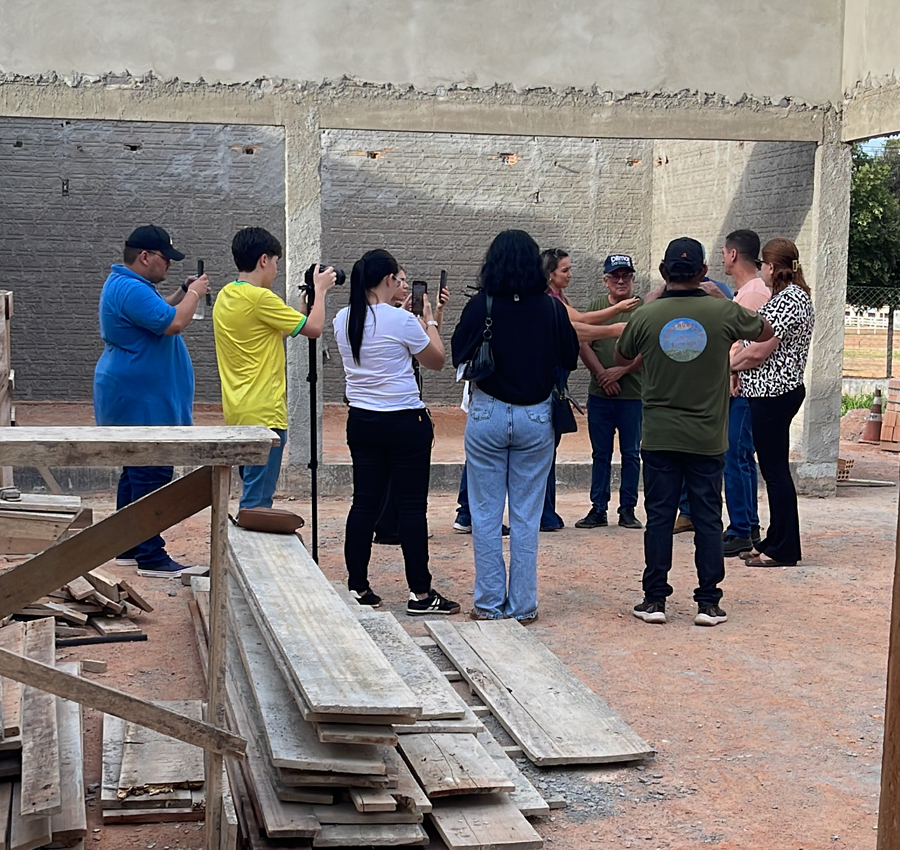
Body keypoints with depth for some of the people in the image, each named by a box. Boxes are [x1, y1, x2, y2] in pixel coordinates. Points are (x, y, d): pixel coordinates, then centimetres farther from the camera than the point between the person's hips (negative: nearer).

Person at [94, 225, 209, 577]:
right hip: (141, 402, -12)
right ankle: (150, 556, -7)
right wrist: (194, 295, -11)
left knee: (137, 475, 16)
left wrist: (181, 293, 13)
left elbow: (154, 314, 27)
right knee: (151, 477, -9)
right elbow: (172, 323, -26)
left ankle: (127, 547, 22)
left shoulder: (126, 284, 16)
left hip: (136, 400, 12)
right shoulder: (130, 289, -20)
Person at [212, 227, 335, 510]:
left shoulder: (225, 296, 11)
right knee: (257, 501, -6)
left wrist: (304, 304, 19)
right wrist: (320, 289, 4)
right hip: (263, 413, -9)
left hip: (237, 412, 9)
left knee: (254, 494, 18)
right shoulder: (260, 298, -16)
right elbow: (314, 328, -11)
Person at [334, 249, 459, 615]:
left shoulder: (343, 320, 4)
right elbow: (437, 361, -2)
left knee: (364, 502, 10)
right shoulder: (401, 320, -15)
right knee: (411, 506, 0)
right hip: (405, 422, -6)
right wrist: (429, 321, 10)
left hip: (361, 421, 6)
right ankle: (420, 593, 5)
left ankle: (357, 588, 14)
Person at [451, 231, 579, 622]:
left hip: (488, 414, -1)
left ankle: (489, 604, 12)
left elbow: (459, 355, 0)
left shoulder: (480, 306, -10)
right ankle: (522, 606, 13)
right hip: (536, 417, 1)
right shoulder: (552, 308, -6)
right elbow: (569, 359, 4)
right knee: (526, 516, 9)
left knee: (486, 514, 8)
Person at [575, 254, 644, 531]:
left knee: (631, 454, 5)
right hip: (599, 395, 2)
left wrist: (621, 370, -15)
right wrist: (602, 374, -9)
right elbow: (583, 344, 2)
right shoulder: (595, 307, 9)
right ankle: (598, 510, 13)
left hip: (634, 395, -2)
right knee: (600, 454, 8)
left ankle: (628, 509, 13)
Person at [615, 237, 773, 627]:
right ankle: (708, 602, 10)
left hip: (658, 437, 0)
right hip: (708, 438, 0)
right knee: (708, 519, 7)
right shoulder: (723, 312, -7)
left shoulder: (646, 316, -6)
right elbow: (765, 331, 14)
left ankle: (654, 599, 10)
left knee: (659, 517, 7)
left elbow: (621, 357, 15)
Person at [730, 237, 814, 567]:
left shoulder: (787, 299, -17)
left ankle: (783, 549, 2)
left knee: (775, 471, -4)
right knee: (774, 470, 15)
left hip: (773, 393, -11)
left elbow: (759, 351, -20)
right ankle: (776, 541, 22)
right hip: (778, 391, 11)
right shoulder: (795, 295, 16)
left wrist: (728, 365, -4)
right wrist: (739, 366, 11)